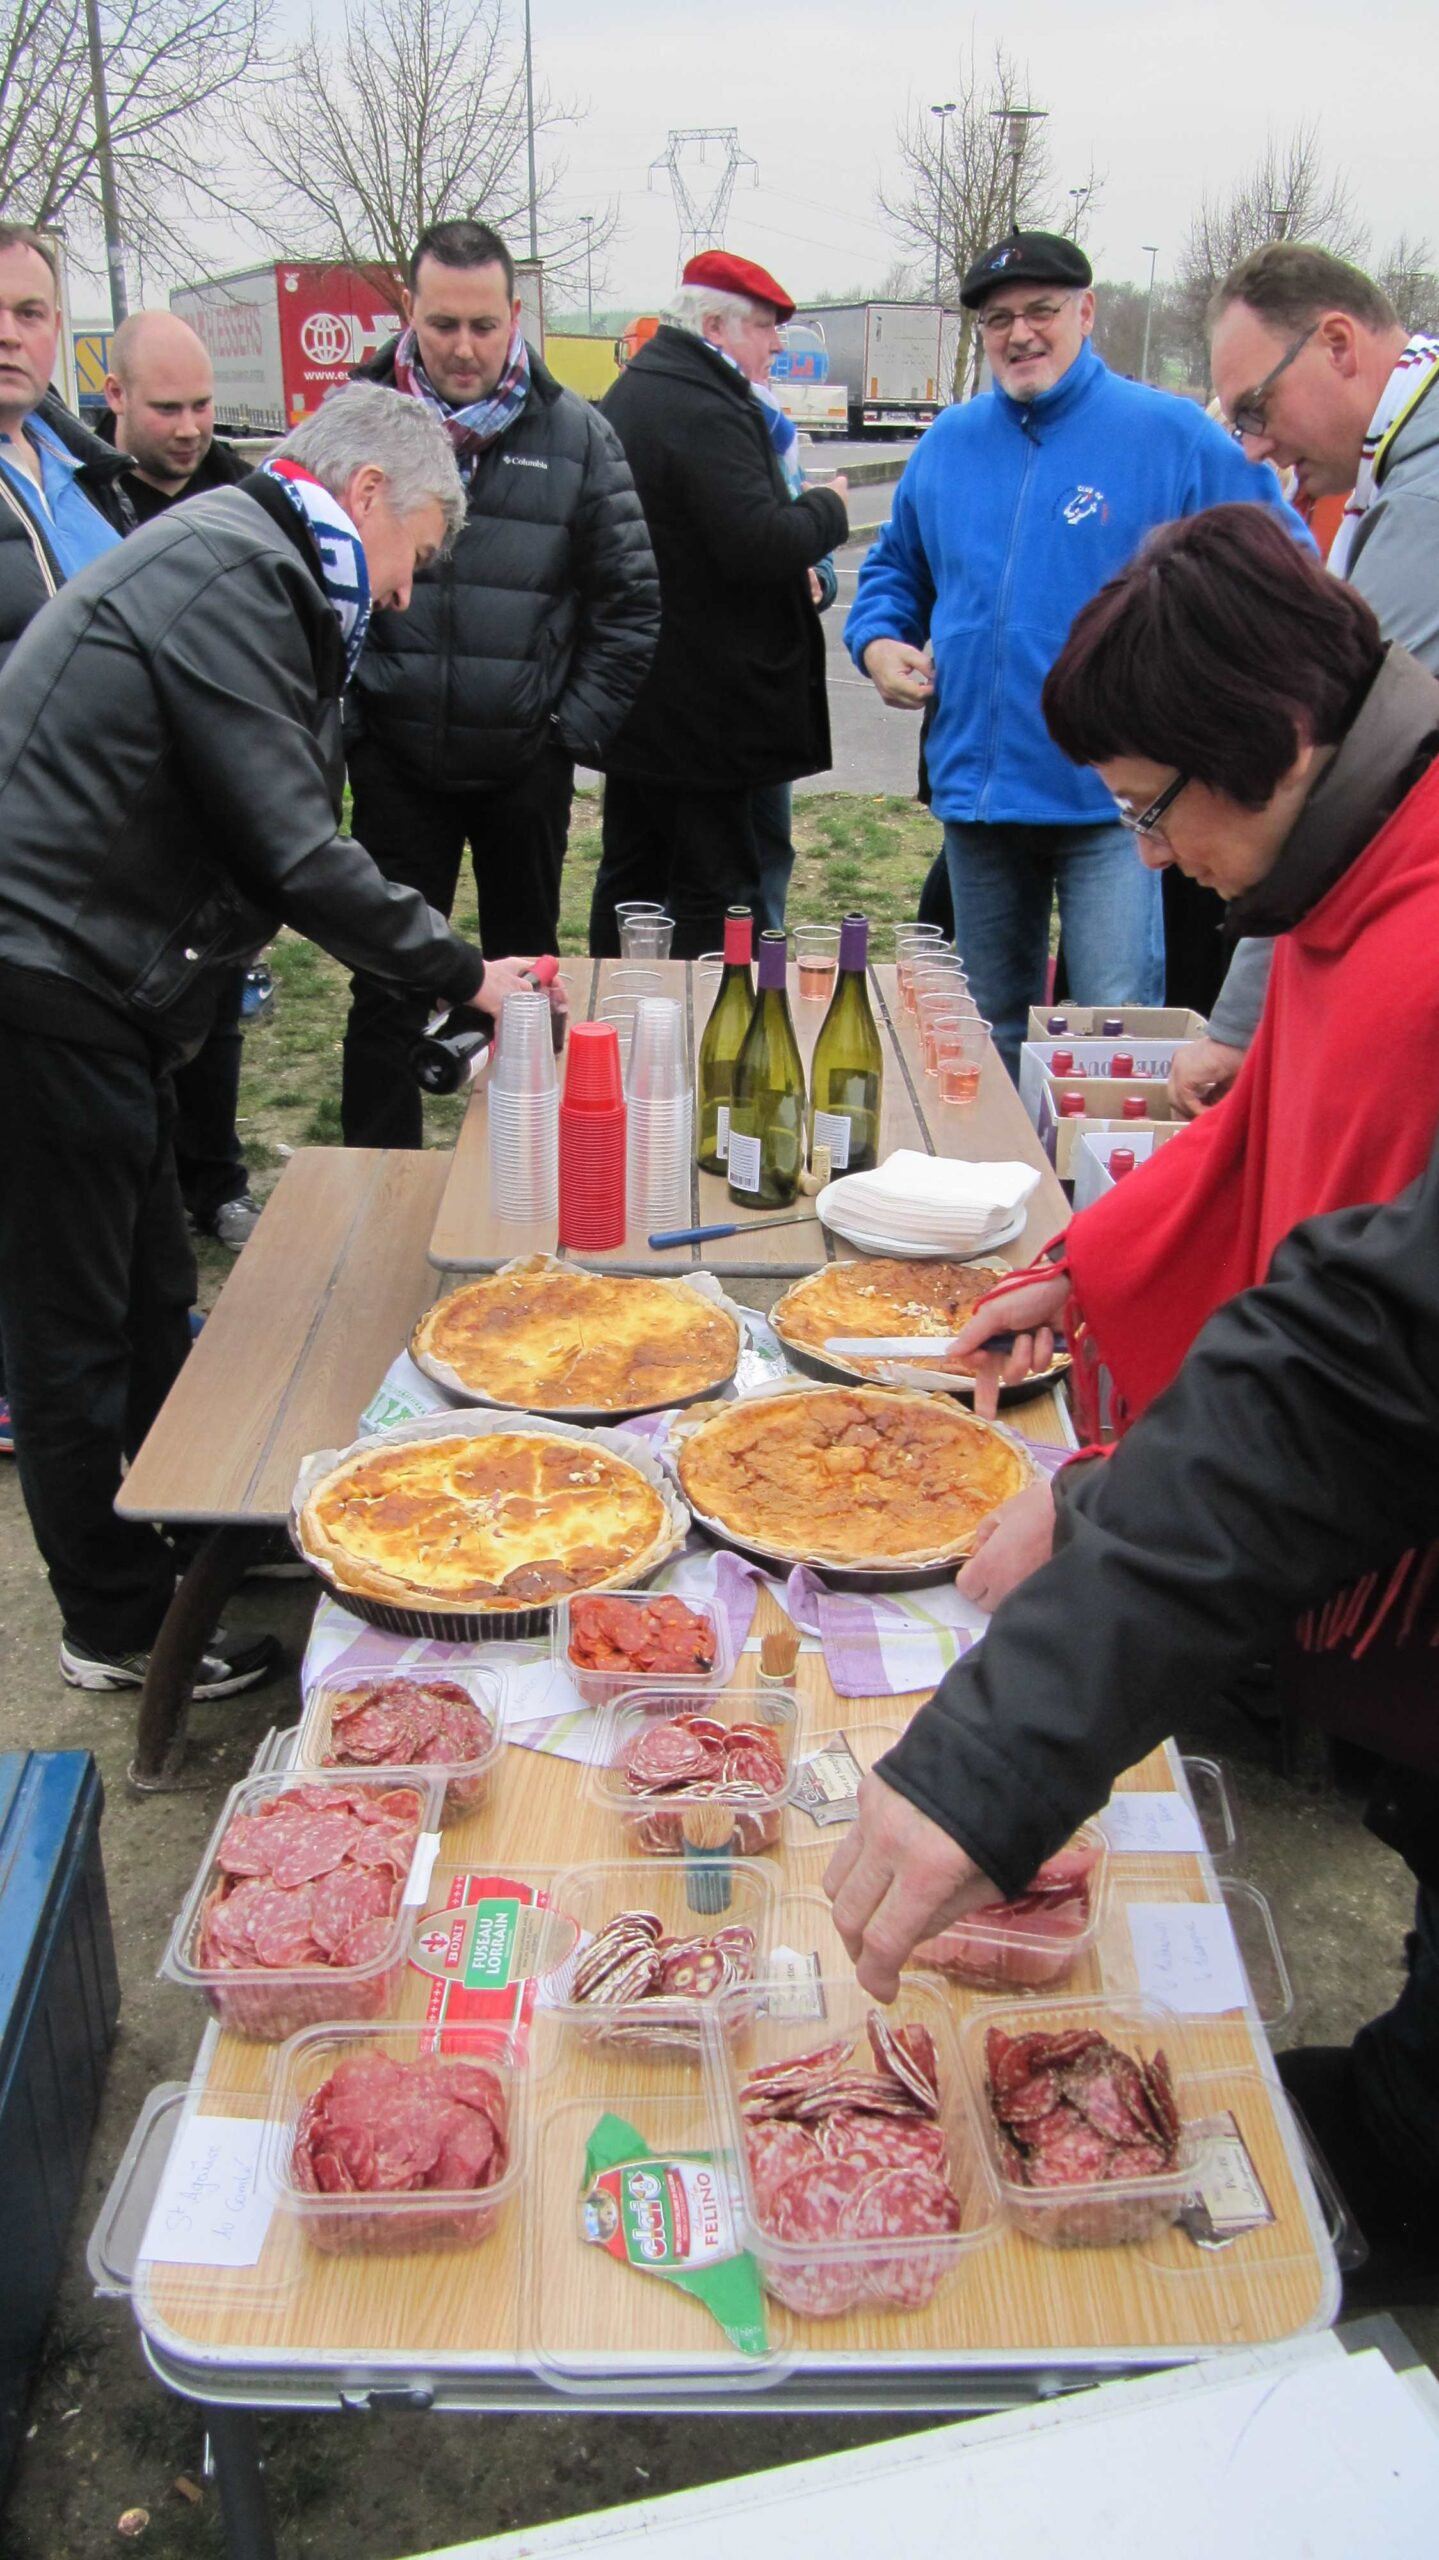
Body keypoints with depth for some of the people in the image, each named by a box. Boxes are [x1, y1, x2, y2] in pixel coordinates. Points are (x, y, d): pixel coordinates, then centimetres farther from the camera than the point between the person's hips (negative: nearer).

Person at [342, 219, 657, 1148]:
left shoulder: (575, 433, 0)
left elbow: (631, 600, 3)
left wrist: (576, 730, -2)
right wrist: (342, 718, -3)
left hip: (526, 760, 1)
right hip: (397, 758, -1)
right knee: (390, 977, 4)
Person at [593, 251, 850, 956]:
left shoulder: (629, 395, 16)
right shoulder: (705, 412, -18)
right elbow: (758, 545, -27)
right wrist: (827, 507, -8)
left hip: (633, 695, 10)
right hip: (699, 706, -10)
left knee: (631, 874, 17)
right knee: (713, 893, -4)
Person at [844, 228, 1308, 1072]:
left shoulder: (1169, 434, -2)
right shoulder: (950, 441, 11)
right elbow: (896, 567, 25)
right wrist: (878, 640, 5)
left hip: (1113, 793, -5)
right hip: (978, 785, 5)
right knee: (992, 1029, 16)